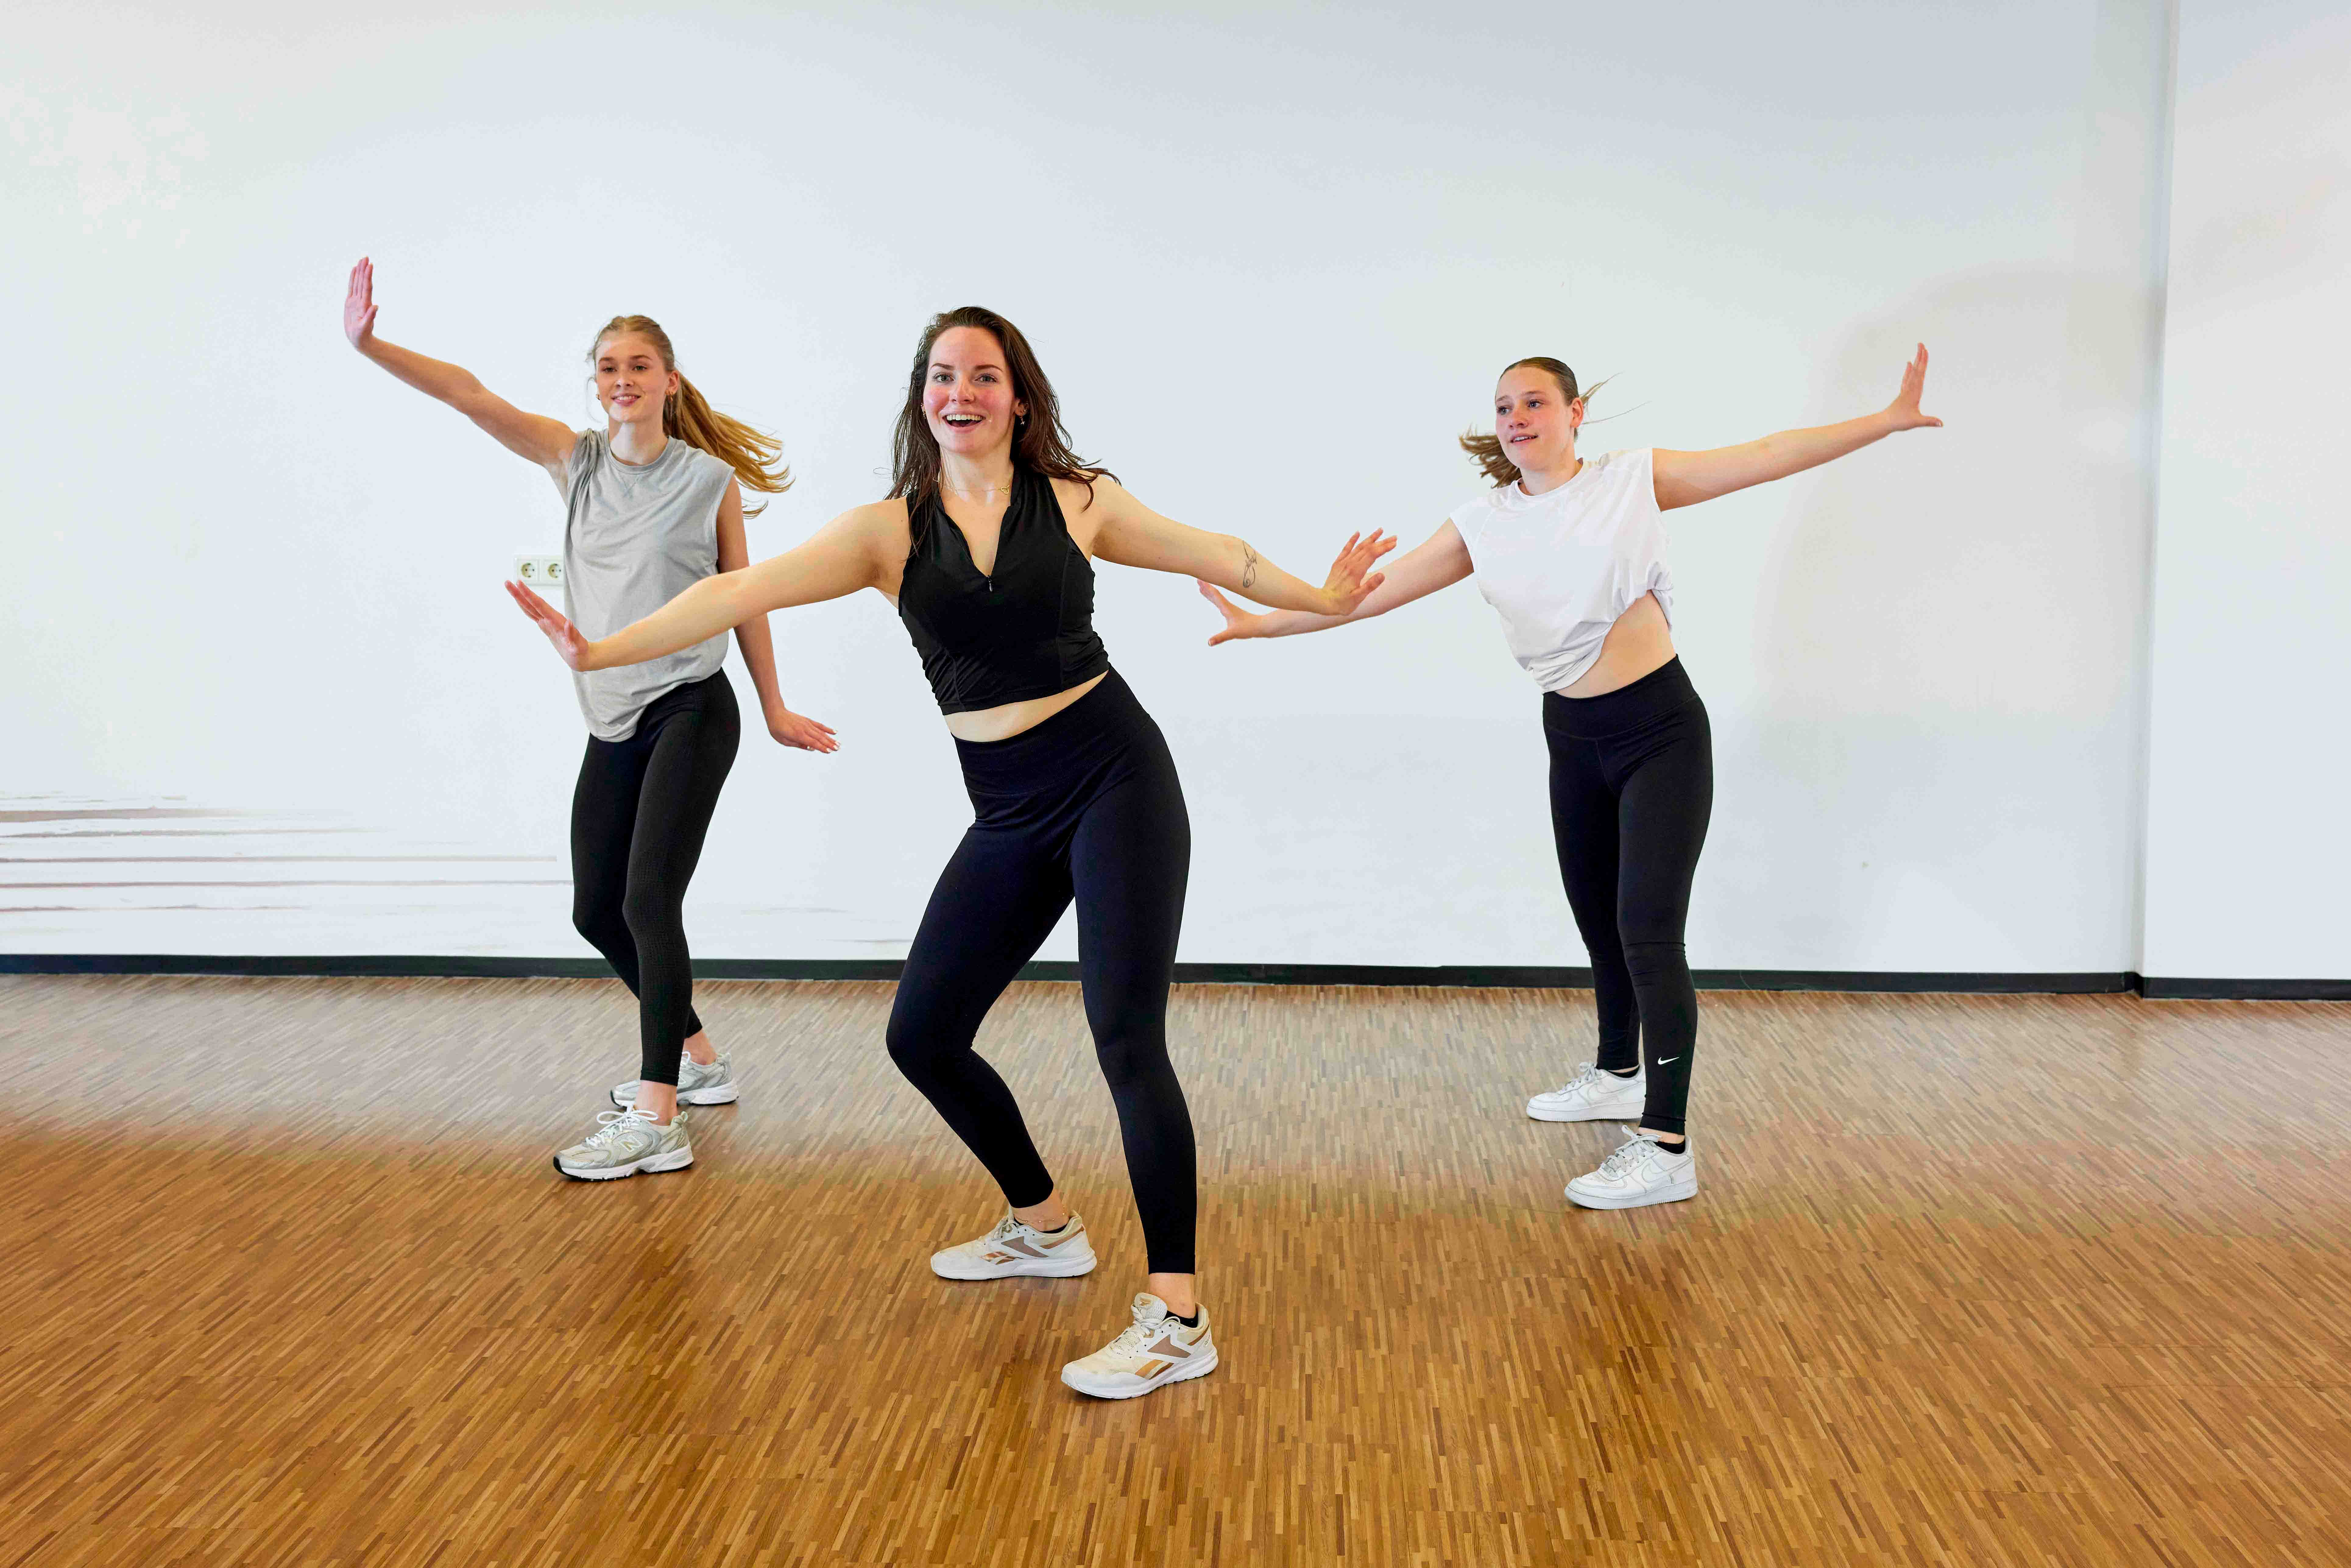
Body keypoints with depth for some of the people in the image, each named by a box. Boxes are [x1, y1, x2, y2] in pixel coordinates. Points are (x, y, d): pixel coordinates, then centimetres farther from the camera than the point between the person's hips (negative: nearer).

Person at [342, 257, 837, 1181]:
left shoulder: (710, 479, -3)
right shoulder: (575, 460, 5)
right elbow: (468, 395, -6)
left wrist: (775, 709, 10)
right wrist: (371, 347, -20)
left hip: (692, 711, -5)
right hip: (612, 721, 5)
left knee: (649, 902, -15)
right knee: (596, 911, 10)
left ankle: (655, 1122, -13)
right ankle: (696, 1060, 29)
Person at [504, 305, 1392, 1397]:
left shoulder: (1076, 503, 0)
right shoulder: (891, 529, 2)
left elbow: (1217, 557, 14)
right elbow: (742, 591, -8)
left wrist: (1322, 600, 23)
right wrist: (602, 652, -18)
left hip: (1113, 777, -4)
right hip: (1007, 814, 4)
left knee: (1126, 1037, -14)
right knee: (921, 1035, 7)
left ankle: (1176, 1318, -8)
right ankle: (1043, 1227, 30)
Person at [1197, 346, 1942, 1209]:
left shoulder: (1633, 480, -5)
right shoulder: (1484, 525, 2)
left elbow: (1769, 455, -6)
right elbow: (1375, 590, 0)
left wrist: (1889, 419, -12)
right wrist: (1261, 621, -5)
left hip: (1660, 729, -5)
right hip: (1574, 739, 5)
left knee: (1647, 929, -12)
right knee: (1599, 921, 17)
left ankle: (1668, 1150, -8)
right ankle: (1618, 1074, 41)